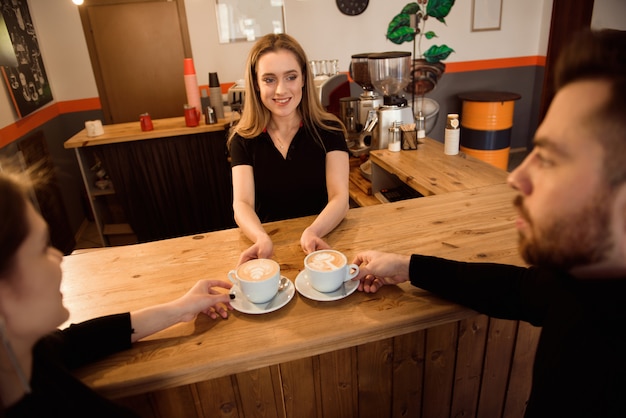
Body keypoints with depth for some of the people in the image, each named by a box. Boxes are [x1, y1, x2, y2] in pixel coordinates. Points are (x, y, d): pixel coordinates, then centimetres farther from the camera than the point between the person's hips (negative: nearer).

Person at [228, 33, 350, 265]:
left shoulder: (329, 130, -3)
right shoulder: (243, 139, 0)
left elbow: (340, 198, -12)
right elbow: (242, 204, -11)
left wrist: (312, 232, -33)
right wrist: (262, 239, -32)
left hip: (323, 240, -1)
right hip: (270, 247, 1)